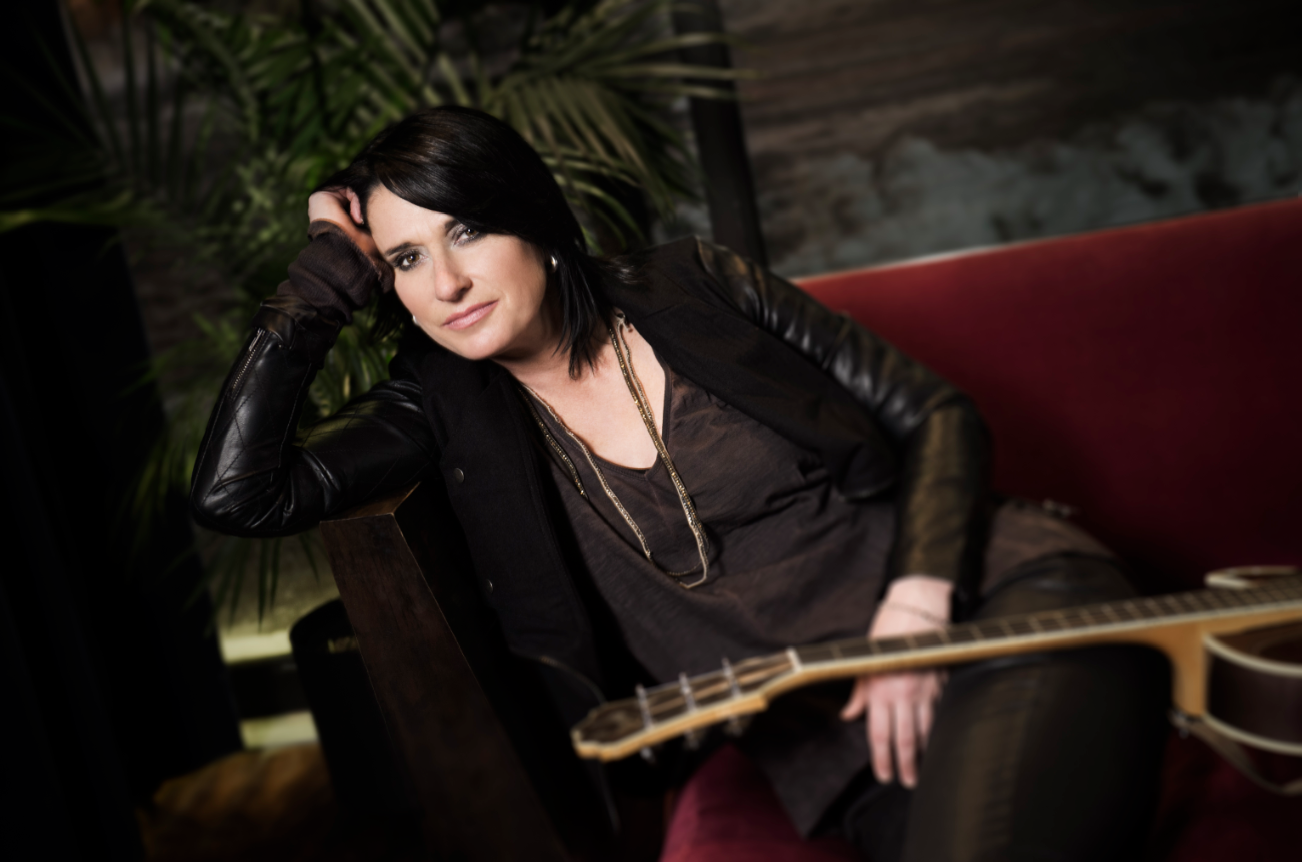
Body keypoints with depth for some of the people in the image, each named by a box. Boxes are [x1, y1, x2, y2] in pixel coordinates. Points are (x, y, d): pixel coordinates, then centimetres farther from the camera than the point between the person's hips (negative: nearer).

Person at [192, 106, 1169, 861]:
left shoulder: (689, 288, 4)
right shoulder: (450, 409, 8)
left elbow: (938, 415, 7)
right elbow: (236, 493, -4)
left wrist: (920, 600, -9)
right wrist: (327, 272, 1)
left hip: (999, 596, -1)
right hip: (844, 728, 1)